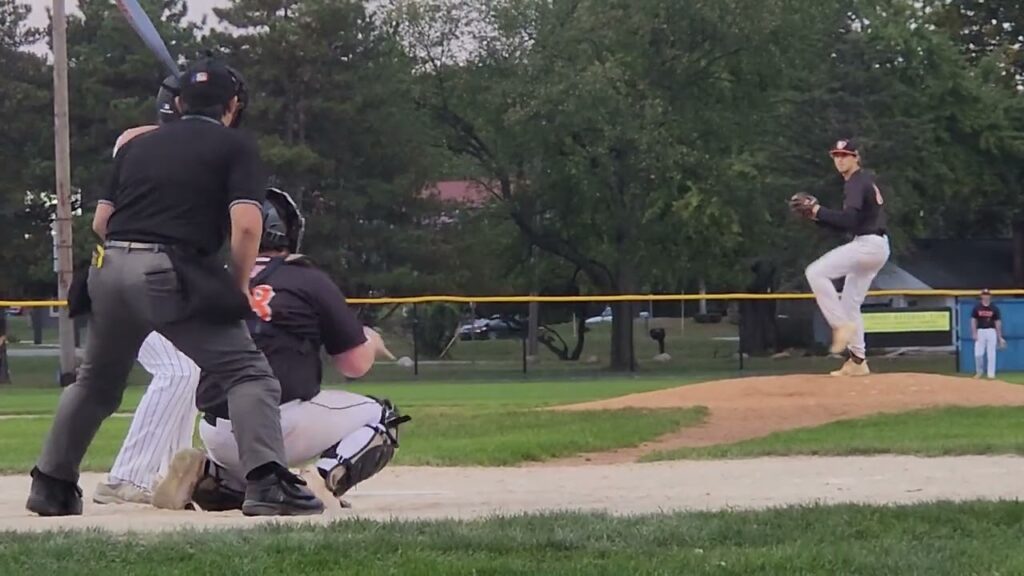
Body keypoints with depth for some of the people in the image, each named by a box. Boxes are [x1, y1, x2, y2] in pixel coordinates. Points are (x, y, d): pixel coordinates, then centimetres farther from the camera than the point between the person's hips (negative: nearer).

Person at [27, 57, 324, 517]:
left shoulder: (138, 144, 22)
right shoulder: (236, 146, 7)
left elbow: (102, 220, 16)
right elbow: (246, 222, -7)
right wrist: (239, 287, 4)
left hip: (110, 267, 6)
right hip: (171, 274, -6)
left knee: (97, 382, 24)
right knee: (246, 372, -3)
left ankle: (51, 486, 28)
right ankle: (265, 481, -22)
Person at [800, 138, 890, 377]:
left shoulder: (857, 183, -10)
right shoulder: (864, 182, 22)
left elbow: (849, 219, -24)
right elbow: (847, 225, 22)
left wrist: (818, 210, -15)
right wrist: (817, 215, 11)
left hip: (868, 244, -11)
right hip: (876, 247, 11)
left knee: (816, 273, -18)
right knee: (850, 303, 13)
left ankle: (842, 324, -17)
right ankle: (857, 361, 14)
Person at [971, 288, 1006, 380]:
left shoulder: (994, 308, 3)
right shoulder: (977, 307, 3)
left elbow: (998, 323, 4)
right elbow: (973, 321, 4)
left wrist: (999, 337, 1)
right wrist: (974, 334, -7)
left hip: (991, 332, 0)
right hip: (980, 332, 0)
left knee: (991, 354, -1)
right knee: (978, 353, -3)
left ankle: (991, 373, 4)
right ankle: (979, 371, 17)